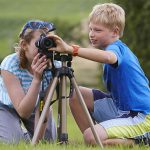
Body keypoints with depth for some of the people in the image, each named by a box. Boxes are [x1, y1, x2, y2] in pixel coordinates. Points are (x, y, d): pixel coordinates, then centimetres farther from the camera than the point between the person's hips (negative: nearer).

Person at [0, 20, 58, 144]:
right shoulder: (10, 64, -35)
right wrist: (36, 79, -50)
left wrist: (38, 138, -31)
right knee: (12, 141, -24)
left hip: (33, 106, 3)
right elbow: (23, 112, -40)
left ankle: (25, 133, 22)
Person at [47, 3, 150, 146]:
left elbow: (108, 57, -42)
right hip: (121, 107, 10)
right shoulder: (119, 48, 13)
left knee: (91, 137, -25)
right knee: (77, 95, 6)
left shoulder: (117, 48, -18)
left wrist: (71, 49, -47)